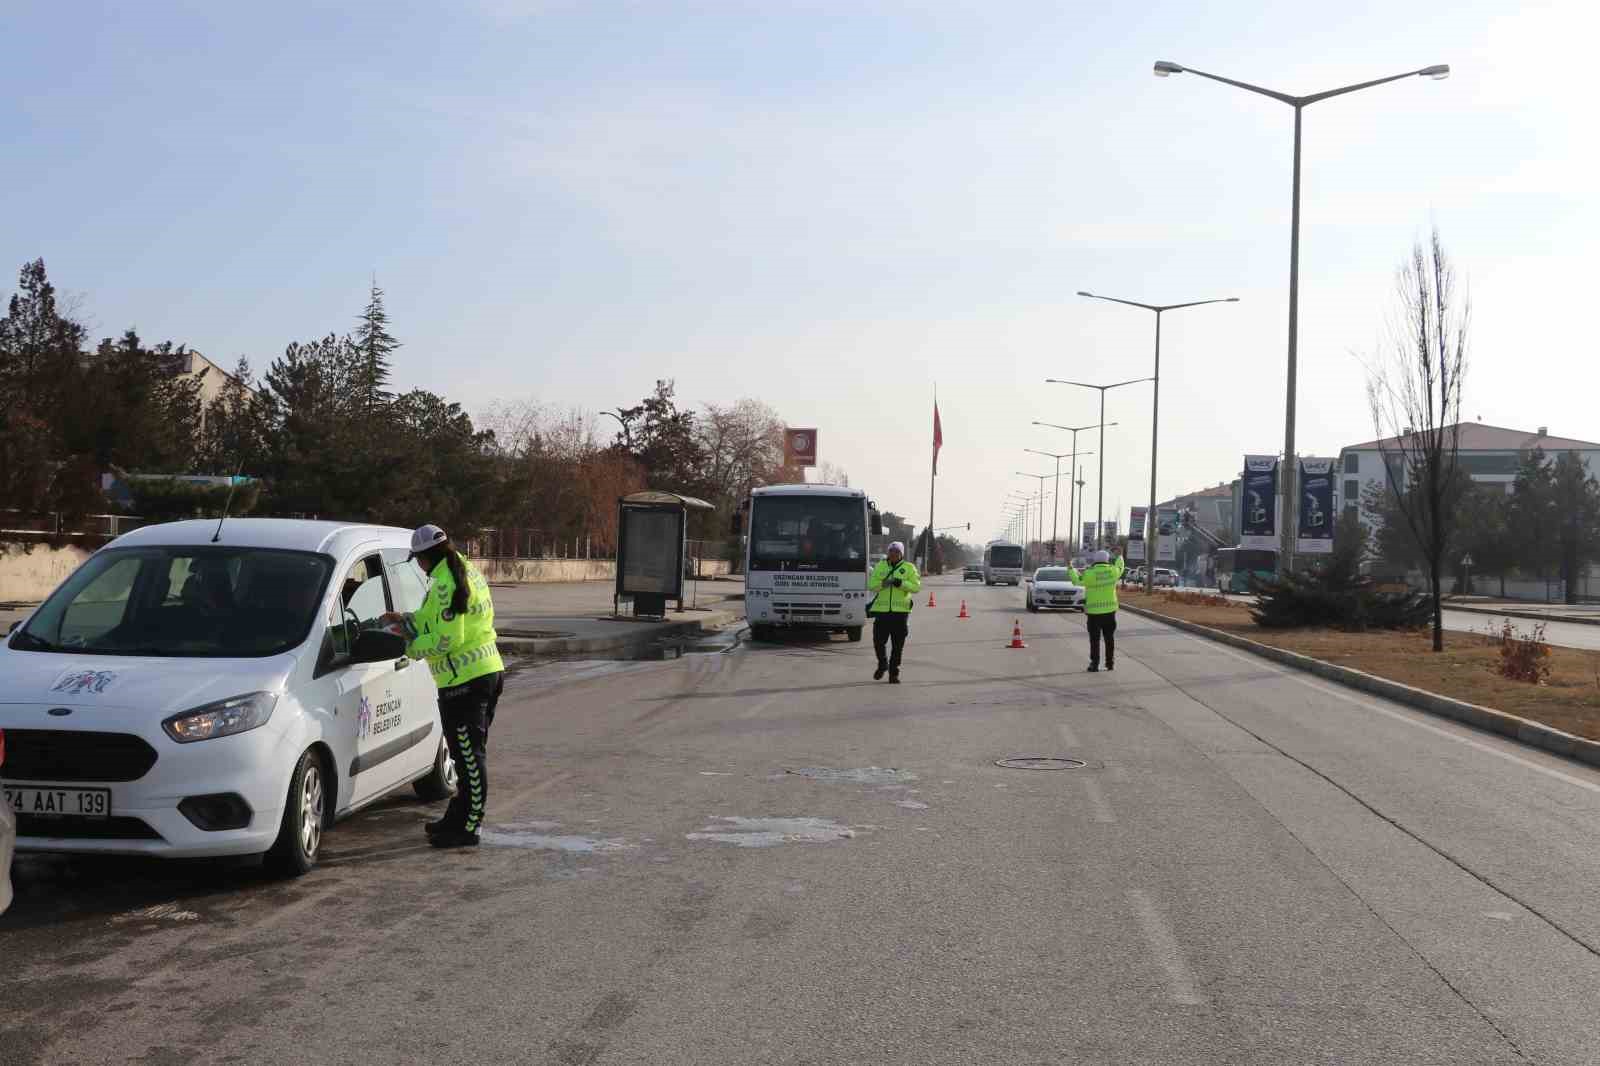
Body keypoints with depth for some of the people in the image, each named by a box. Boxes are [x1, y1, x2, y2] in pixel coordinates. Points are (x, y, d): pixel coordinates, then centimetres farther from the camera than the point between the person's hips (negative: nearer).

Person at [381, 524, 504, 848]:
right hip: (488, 672, 10)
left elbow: (447, 639, -21)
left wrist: (412, 644, -6)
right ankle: (458, 819, 28)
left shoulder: (446, 583, -18)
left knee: (469, 757, -4)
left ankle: (468, 828, 1)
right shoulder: (468, 572, 14)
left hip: (465, 681, -10)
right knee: (470, 755, 17)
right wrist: (405, 619, 26)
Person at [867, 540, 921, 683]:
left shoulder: (909, 568, 5)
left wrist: (901, 583, -19)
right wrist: (882, 583, -15)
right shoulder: (880, 566, 10)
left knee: (898, 645, 1)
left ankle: (893, 673, 11)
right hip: (881, 609, 1)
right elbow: (871, 585, 5)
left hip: (900, 610, -1)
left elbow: (916, 586, -4)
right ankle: (882, 665, 25)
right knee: (878, 641, -2)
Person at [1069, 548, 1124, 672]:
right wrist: (1119, 556, 38)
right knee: (1109, 638, 14)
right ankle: (1110, 663, 18)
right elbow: (1120, 567, 19)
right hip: (1110, 611, 3)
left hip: (1094, 612, -3)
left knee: (1095, 639, 4)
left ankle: (1094, 664, 3)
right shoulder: (1113, 571, -4)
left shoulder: (1089, 574, -14)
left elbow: (1076, 580, -2)